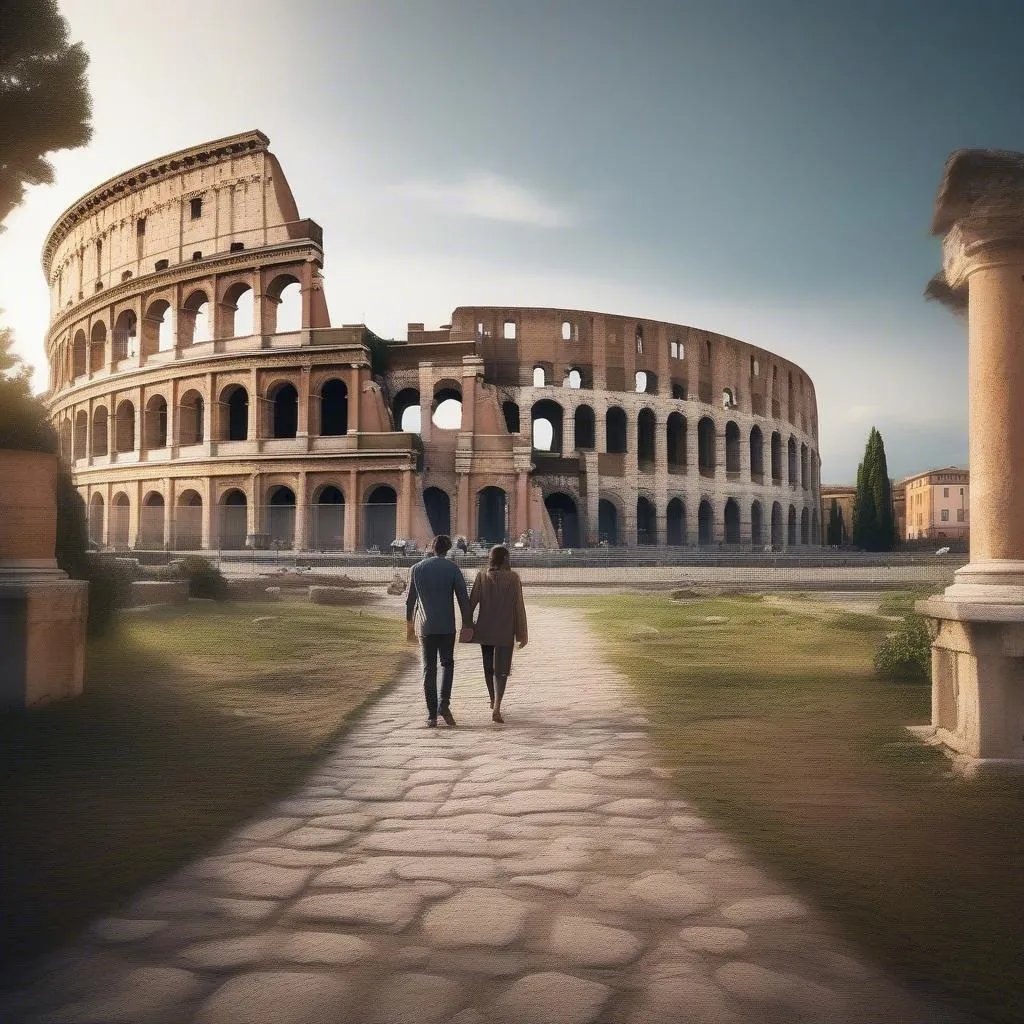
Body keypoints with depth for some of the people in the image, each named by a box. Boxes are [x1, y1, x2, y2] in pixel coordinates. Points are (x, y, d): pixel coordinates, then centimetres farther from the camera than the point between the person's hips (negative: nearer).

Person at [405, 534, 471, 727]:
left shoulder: (417, 569, 4)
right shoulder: (452, 568, -2)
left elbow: (410, 601, 9)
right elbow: (463, 599, -7)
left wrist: (409, 627, 18)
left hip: (426, 627, 1)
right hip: (447, 627, -1)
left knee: (429, 670, 7)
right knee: (447, 664, 15)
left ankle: (432, 715, 4)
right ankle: (444, 703, -4)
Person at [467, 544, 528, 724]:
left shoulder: (481, 577, -4)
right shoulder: (513, 578, -9)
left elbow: (472, 603, -4)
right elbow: (519, 606, -8)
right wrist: (522, 633, -2)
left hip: (485, 630, 2)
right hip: (505, 631, -2)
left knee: (488, 666, 21)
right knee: (501, 669, 1)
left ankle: (493, 700, 39)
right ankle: (496, 708, -15)